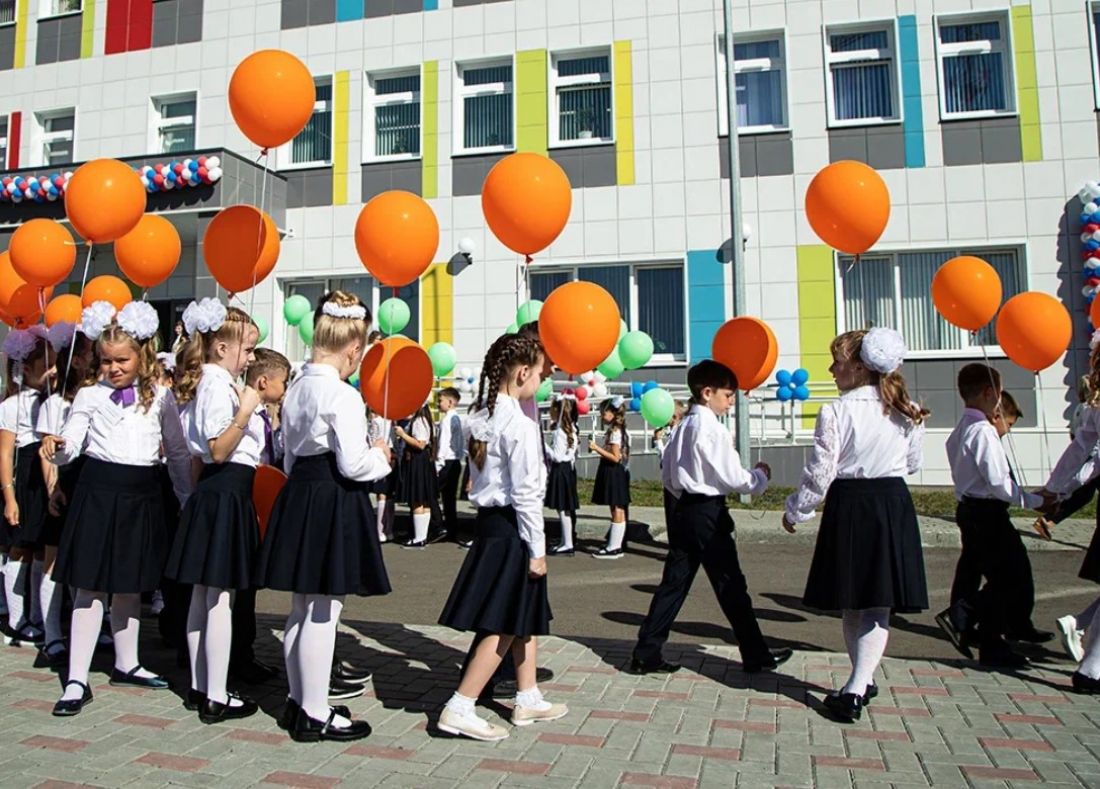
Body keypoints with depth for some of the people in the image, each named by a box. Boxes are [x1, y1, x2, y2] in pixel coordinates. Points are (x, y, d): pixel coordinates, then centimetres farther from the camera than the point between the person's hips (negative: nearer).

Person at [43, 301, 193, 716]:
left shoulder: (160, 397, 5)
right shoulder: (90, 396, 0)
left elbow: (178, 452, 9)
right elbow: (71, 444, -5)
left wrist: (188, 498, 8)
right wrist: (57, 448, -28)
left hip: (142, 494, 2)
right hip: (99, 491, -2)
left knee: (130, 585, 15)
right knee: (90, 586, 1)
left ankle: (127, 663, 31)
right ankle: (77, 679, 9)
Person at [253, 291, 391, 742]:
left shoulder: (295, 390, 10)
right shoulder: (342, 395, -16)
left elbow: (290, 456, 15)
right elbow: (353, 463, -18)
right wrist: (381, 457, 0)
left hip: (297, 496, 9)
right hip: (334, 502, -9)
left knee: (301, 609, 17)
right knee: (323, 614, 1)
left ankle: (298, 701, 31)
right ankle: (315, 715, 12)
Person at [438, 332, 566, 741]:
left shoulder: (481, 419, 8)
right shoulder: (521, 426, -17)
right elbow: (526, 493, -17)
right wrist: (537, 548, -13)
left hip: (489, 521, 9)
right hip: (511, 528, -9)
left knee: (524, 617, 19)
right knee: (504, 626, 0)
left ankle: (528, 700, 30)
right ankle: (459, 709, 3)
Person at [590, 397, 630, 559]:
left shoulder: (615, 432, -17)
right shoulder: (615, 431, 13)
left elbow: (616, 457, -22)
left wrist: (597, 448, -22)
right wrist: (598, 449, 14)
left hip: (614, 473, -10)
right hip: (612, 473, 10)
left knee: (617, 510, -4)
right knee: (617, 510, 12)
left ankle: (613, 548, 1)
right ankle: (615, 546, 18)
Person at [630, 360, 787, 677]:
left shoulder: (683, 427, 12)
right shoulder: (712, 428, -14)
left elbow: (667, 476, 16)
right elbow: (733, 478, -14)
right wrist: (760, 476, 2)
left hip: (684, 510, 8)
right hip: (708, 513, -8)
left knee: (674, 583, 9)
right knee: (731, 586, 4)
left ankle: (646, 654, 10)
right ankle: (756, 656, 18)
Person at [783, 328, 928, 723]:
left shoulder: (836, 412, -14)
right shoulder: (908, 413, 1)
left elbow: (820, 473, -12)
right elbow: (913, 463, 15)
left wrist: (795, 511, 2)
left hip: (849, 506, -3)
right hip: (894, 504, 3)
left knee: (851, 603, 13)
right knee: (878, 606, 8)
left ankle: (862, 682, 26)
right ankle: (858, 686, 3)